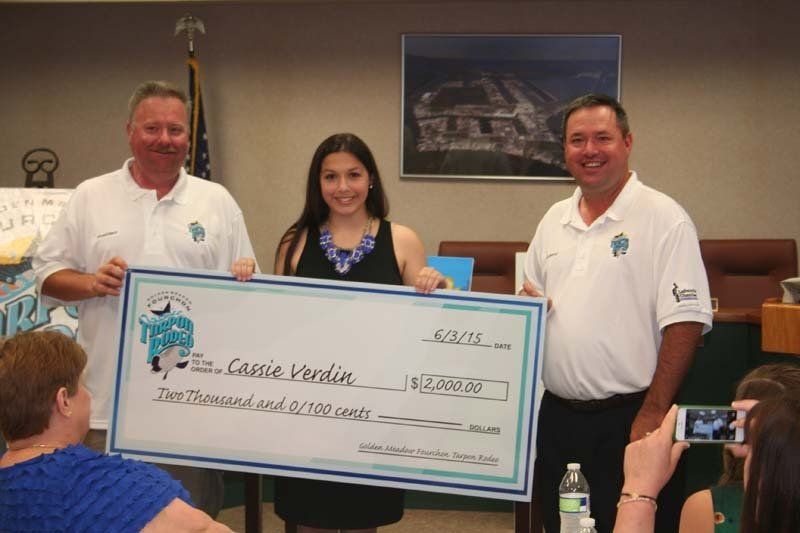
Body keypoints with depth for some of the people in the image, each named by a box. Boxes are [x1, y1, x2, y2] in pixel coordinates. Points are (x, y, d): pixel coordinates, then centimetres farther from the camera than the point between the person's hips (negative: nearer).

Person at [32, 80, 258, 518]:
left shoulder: (218, 202, 8)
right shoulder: (90, 198, 6)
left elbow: (246, 285, 11)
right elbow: (47, 274, 7)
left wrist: (245, 279, -12)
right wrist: (92, 283, -12)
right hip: (108, 399, 0)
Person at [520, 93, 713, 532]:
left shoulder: (663, 218, -9)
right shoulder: (554, 219, 11)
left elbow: (685, 323, -14)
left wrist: (652, 415, -17)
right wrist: (526, 302, -3)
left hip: (627, 418, -6)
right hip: (557, 414, 6)